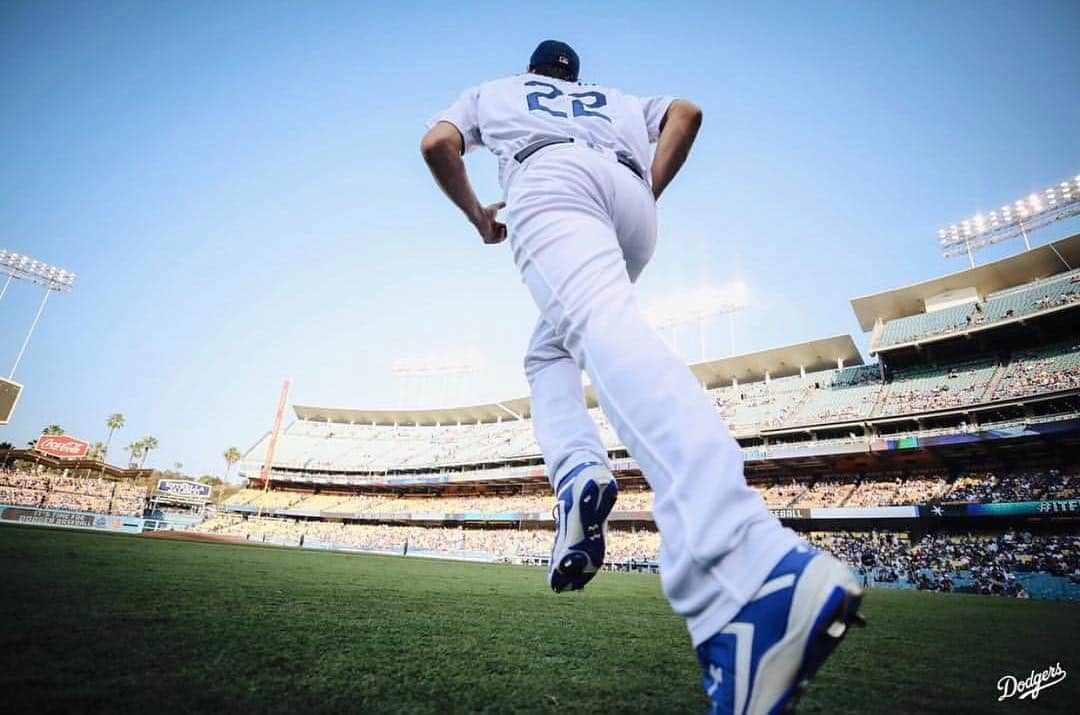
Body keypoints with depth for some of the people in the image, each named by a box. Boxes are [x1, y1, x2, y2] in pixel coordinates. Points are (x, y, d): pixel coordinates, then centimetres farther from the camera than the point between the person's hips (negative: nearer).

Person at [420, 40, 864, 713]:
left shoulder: (493, 90, 37)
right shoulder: (615, 98, 41)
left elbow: (437, 144, 18)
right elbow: (685, 112, 22)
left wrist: (479, 216, 28)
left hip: (549, 178, -4)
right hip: (633, 204, 4)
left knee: (601, 324, -31)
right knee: (549, 347, 15)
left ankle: (748, 570, -55)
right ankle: (577, 471, -16)